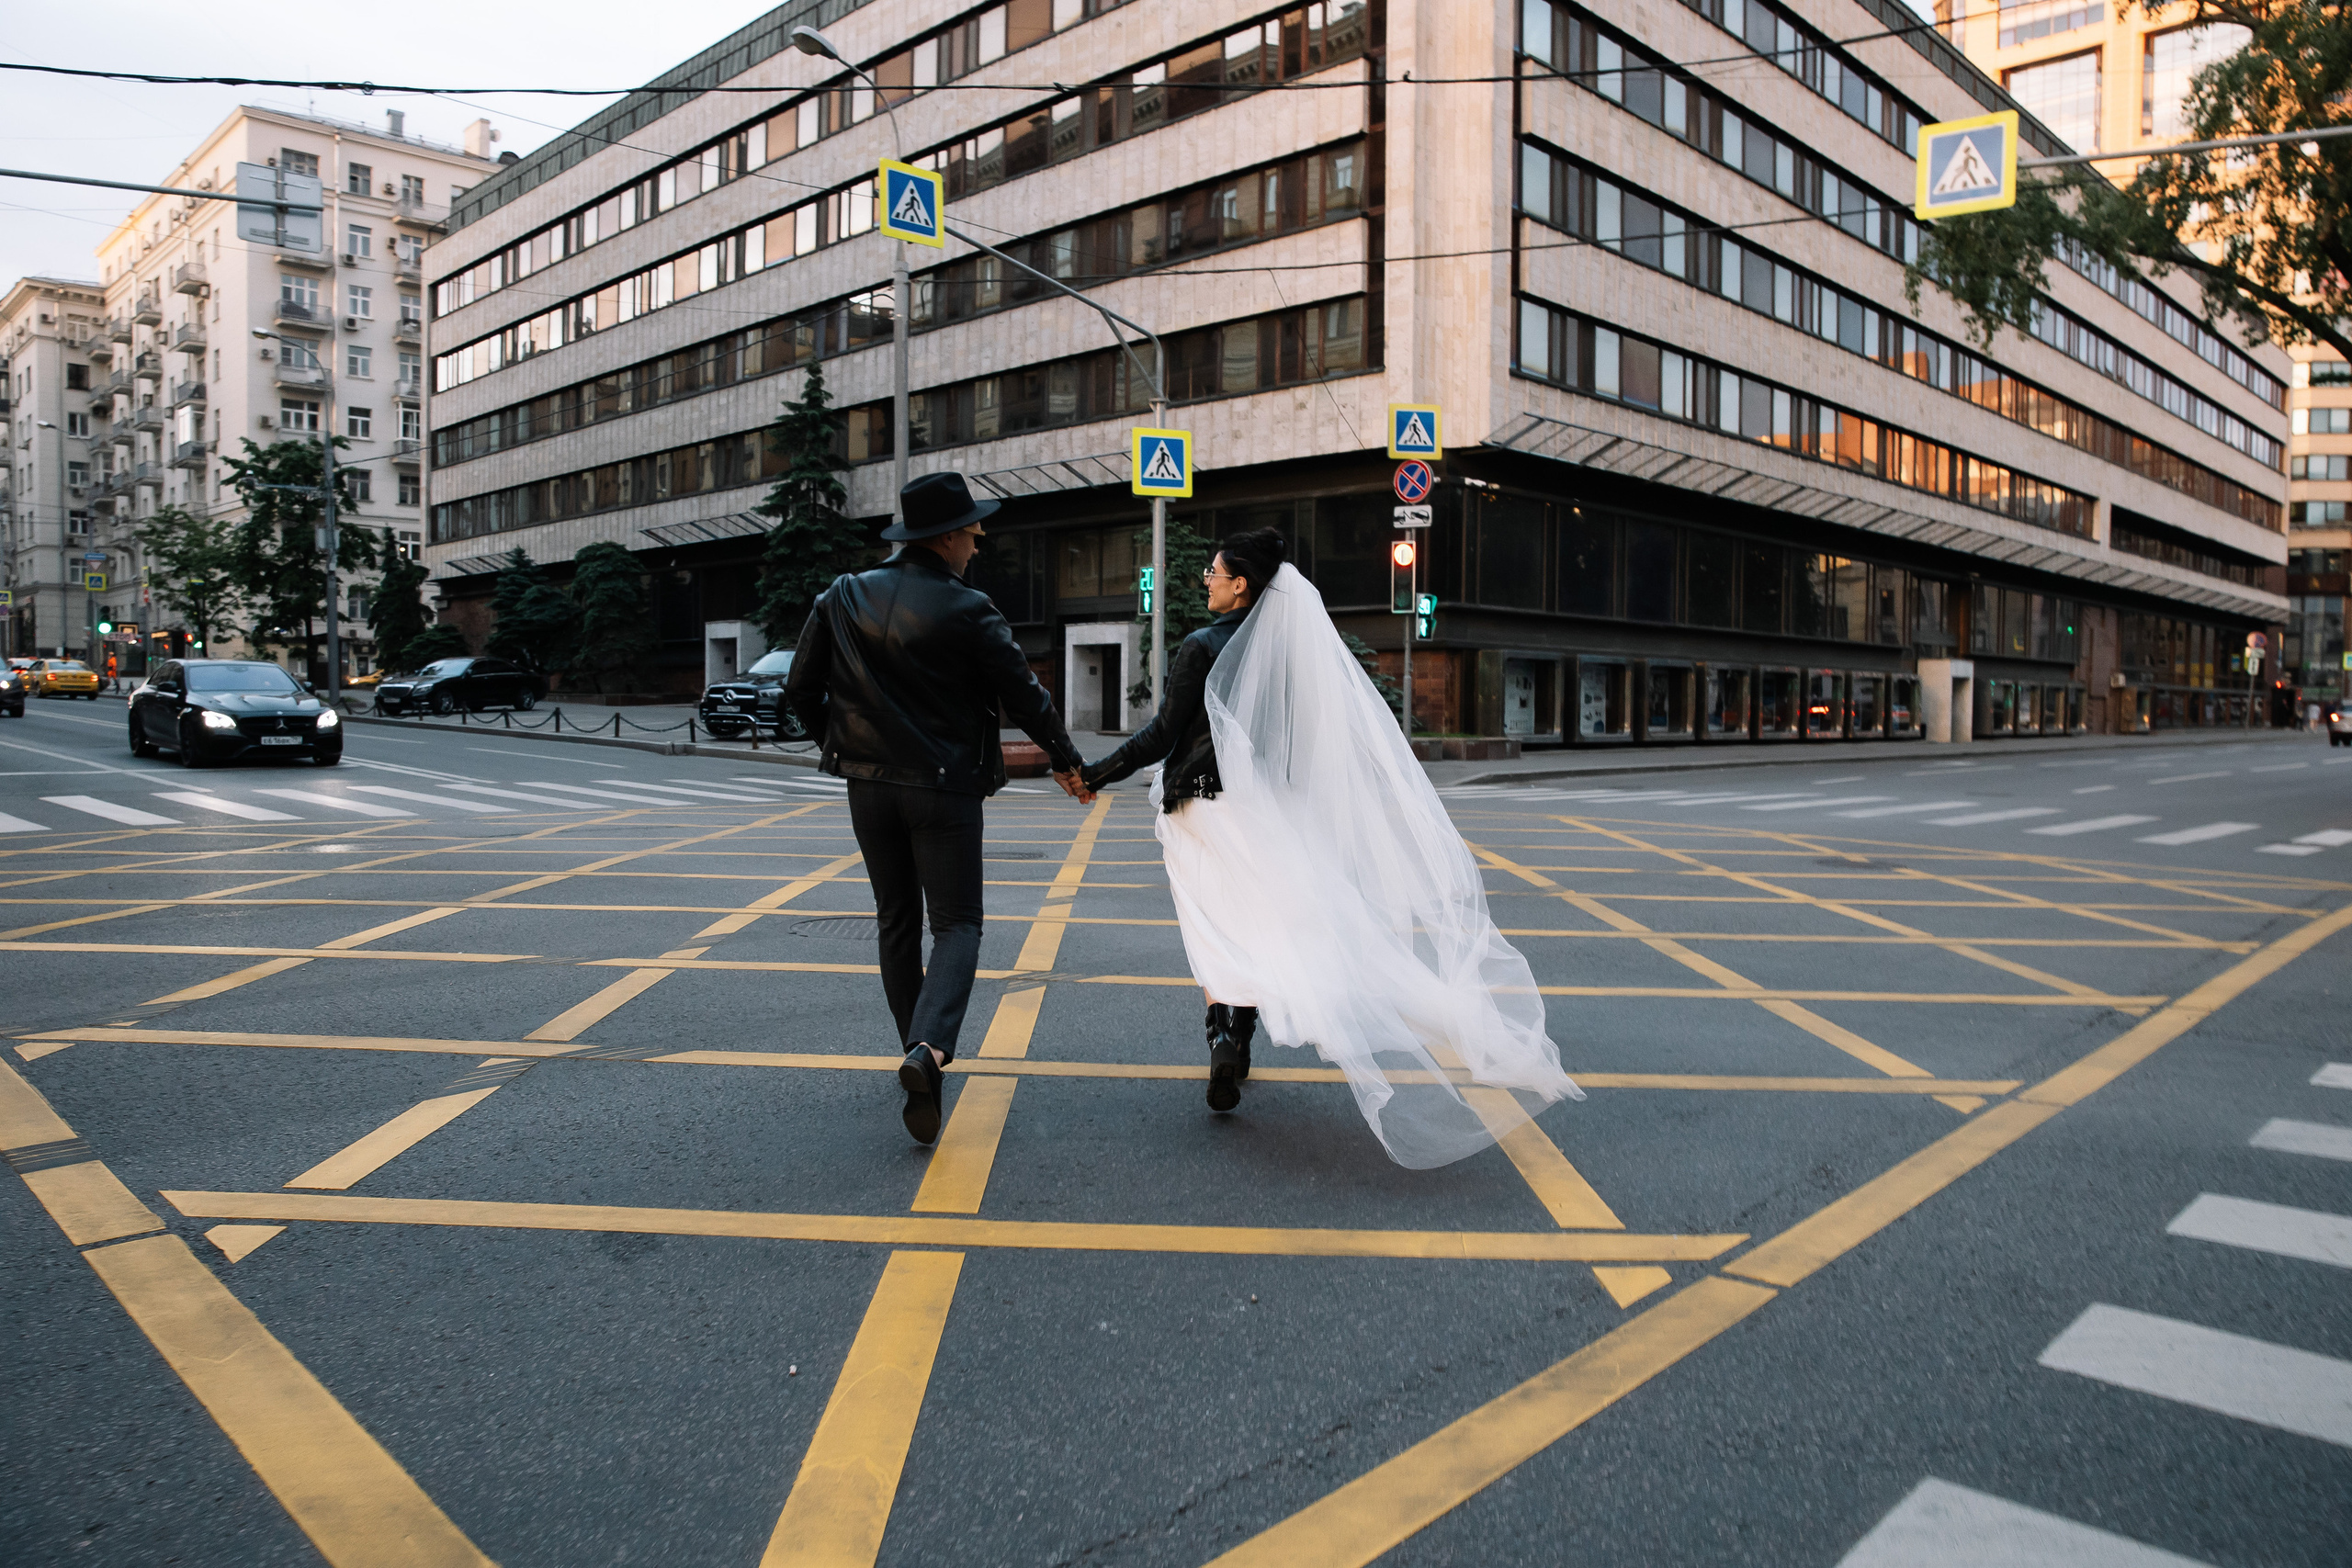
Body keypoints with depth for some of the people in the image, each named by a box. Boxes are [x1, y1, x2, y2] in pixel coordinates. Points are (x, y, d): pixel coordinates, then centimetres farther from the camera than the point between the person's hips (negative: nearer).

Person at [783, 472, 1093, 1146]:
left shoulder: (843, 598, 1)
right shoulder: (965, 610, -12)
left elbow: (800, 688, 4)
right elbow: (1023, 693, -6)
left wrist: (837, 743, 22)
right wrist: (1066, 761, 9)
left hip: (869, 787, 5)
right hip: (944, 789, -4)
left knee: (897, 922, 17)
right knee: (956, 923, 1)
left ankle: (917, 1049, 26)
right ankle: (929, 1047, -20)